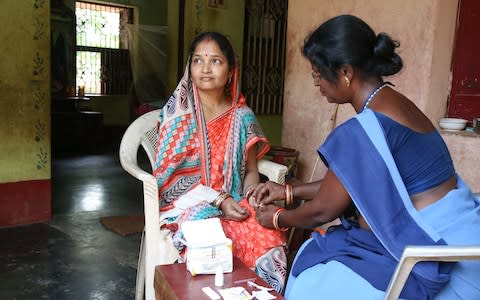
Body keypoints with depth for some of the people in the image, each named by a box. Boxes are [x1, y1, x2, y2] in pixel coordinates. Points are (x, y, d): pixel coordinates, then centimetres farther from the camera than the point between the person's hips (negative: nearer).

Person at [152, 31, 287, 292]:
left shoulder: (242, 116, 6)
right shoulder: (178, 112, -3)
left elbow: (250, 170, 10)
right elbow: (171, 175, -8)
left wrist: (251, 193, -13)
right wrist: (219, 200, -17)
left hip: (233, 205, 3)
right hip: (187, 205, -2)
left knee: (268, 240, -25)